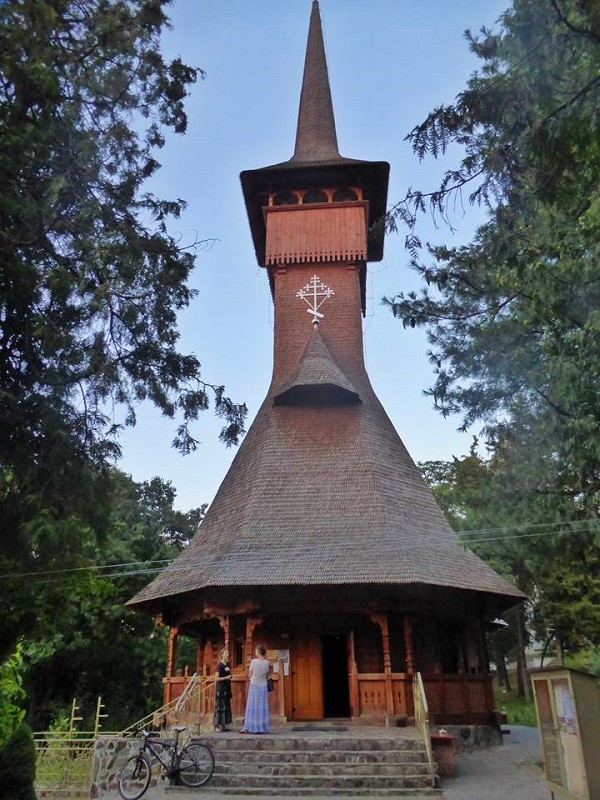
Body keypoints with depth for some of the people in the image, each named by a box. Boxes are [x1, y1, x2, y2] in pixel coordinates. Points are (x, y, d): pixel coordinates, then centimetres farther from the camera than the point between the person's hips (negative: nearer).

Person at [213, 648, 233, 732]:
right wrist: (226, 677, -16)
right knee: (220, 705, -6)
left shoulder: (227, 664, 12)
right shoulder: (219, 665, -11)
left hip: (227, 687, 8)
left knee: (226, 705, 8)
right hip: (220, 687, -8)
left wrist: (229, 670, -1)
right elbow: (216, 678, -15)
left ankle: (223, 725, 14)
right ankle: (217, 725, -1)